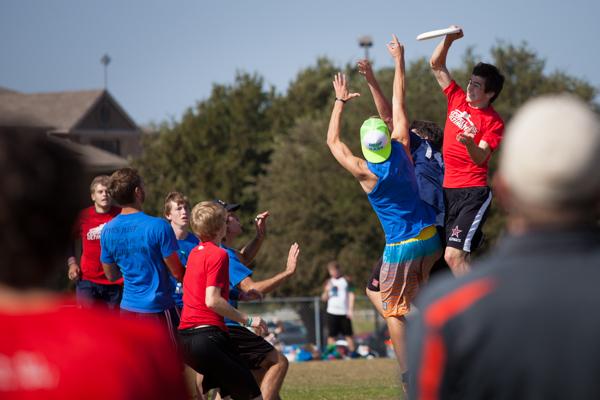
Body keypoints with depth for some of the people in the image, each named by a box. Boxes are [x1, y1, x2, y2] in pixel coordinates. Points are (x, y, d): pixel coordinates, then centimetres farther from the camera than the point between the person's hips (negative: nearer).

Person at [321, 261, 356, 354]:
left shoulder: (346, 280, 3)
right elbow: (324, 298, 11)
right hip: (332, 312, 2)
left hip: (344, 312, -2)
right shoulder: (329, 282, 12)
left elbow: (351, 294, 1)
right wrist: (327, 291, -9)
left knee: (348, 334, 0)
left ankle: (352, 352, 5)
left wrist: (350, 309, -8)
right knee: (332, 335, 1)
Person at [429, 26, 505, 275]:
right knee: (459, 259, 8)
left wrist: (469, 143, -40)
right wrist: (448, 40, -2)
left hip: (473, 193, -7)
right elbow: (436, 65, 12)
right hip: (449, 189, 7)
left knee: (454, 256, -19)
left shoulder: (494, 123, -8)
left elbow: (480, 158, -19)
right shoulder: (457, 99, 8)